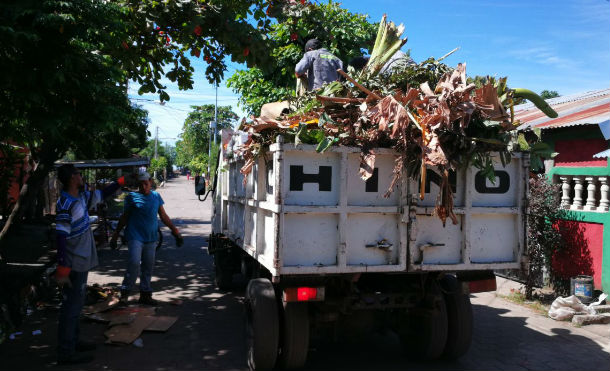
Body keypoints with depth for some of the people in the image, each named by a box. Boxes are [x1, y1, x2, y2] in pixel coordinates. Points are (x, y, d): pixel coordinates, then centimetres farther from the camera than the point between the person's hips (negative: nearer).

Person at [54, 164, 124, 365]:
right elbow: (60, 237, -25)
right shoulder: (66, 204, -22)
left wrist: (121, 182, 24)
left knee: (76, 303, 19)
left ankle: (73, 342, 31)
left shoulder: (81, 197, 6)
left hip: (82, 262, 10)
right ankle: (66, 352, 5)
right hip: (74, 265, -10)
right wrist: (62, 271, -26)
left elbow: (102, 194, 24)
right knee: (71, 305, -3)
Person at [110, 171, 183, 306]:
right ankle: (125, 293, -2)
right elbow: (124, 218, 8)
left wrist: (175, 231, 10)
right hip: (135, 236, -4)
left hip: (151, 238, 4)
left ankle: (145, 294, 18)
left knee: (148, 266, 7)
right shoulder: (132, 197, 1)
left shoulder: (156, 196, 10)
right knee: (134, 263, -15)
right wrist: (115, 234, 8)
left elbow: (164, 216, 15)